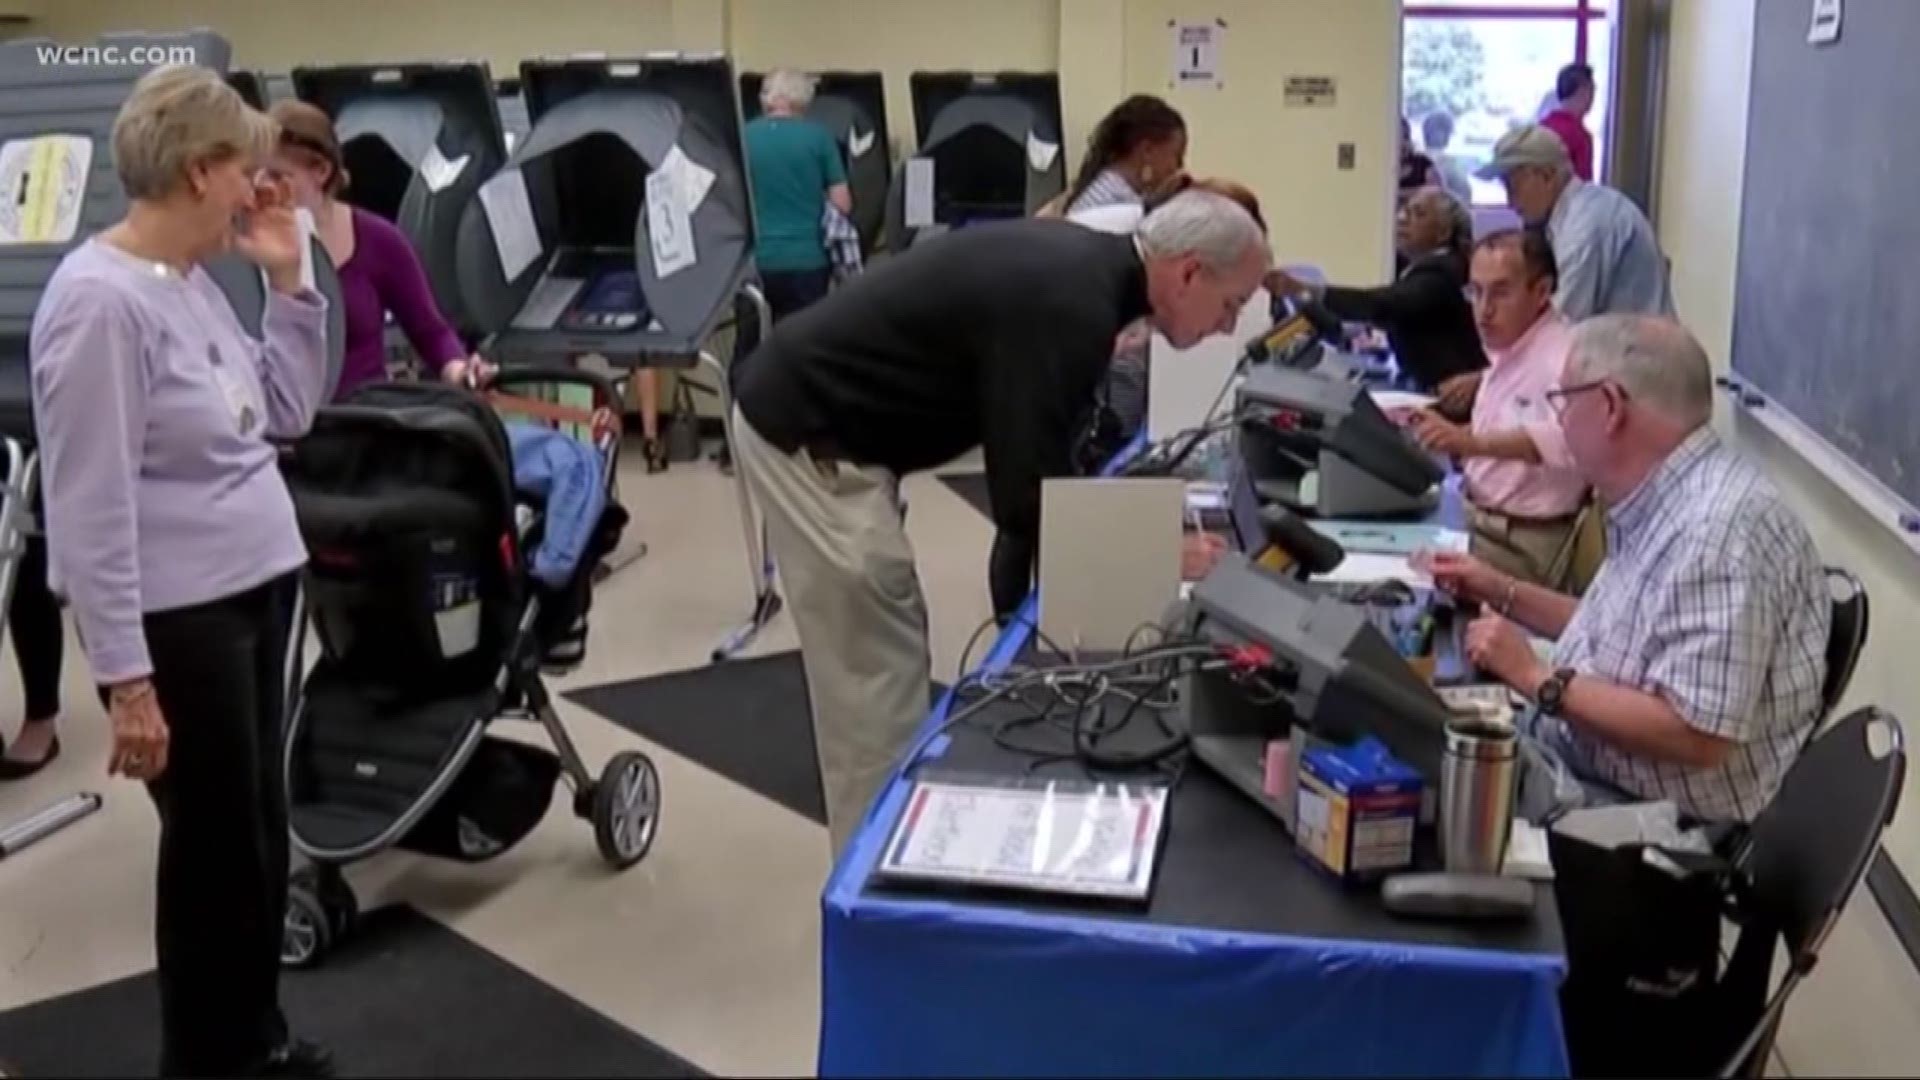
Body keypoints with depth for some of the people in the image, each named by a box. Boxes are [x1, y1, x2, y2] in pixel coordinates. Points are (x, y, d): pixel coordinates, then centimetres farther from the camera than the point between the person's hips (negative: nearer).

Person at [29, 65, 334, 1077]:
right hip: (177, 621, -8)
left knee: (258, 832, 18)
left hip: (256, 591, 8)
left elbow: (288, 414, 17)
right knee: (217, 845, 6)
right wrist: (127, 679, -20)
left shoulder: (196, 284, 7)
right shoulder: (101, 300, -18)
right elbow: (91, 509, -20)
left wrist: (288, 283, 6)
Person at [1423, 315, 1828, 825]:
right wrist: (1505, 593, 15)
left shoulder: (1718, 529, -27)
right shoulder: (1660, 502, 5)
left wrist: (1537, 678, -24)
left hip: (1650, 820, -9)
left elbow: (1695, 736, -31)